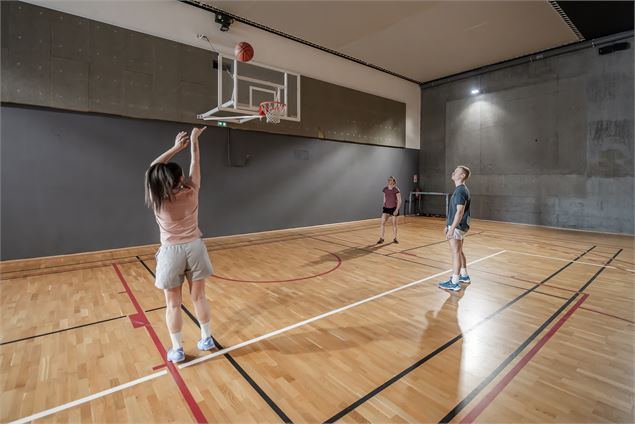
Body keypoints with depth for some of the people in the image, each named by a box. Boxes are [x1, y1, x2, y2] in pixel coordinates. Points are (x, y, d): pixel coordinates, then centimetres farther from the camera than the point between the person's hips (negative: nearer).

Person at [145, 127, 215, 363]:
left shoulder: (156, 200, -11)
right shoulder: (191, 193, -11)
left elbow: (153, 168, 2)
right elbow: (196, 164, 3)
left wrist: (176, 147, 4)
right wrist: (193, 141, 13)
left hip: (171, 253, -1)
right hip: (194, 248, 1)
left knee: (173, 304, 10)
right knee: (199, 297, 14)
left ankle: (177, 350, 22)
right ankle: (206, 338, 28)